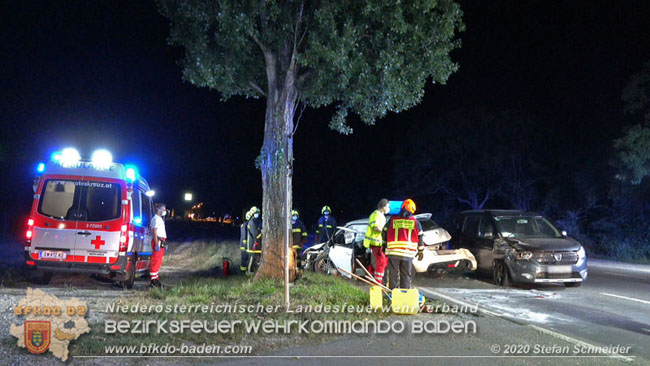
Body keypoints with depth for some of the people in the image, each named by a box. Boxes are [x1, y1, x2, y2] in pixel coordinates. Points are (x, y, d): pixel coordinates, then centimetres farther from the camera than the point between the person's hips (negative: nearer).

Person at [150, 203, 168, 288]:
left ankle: (156, 280, 19)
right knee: (156, 262, -9)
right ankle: (153, 281, -9)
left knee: (158, 262, 13)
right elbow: (154, 232, -18)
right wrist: (157, 244, -24)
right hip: (158, 242, -10)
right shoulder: (156, 219, -11)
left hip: (161, 242, 10)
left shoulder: (160, 219, 21)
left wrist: (164, 243, 20)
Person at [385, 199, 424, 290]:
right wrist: (421, 251, 20)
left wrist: (385, 248, 18)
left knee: (392, 275, 7)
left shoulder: (392, 220, 5)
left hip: (393, 252, 0)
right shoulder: (415, 222, 6)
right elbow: (420, 238, 10)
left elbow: (385, 235, 8)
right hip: (408, 254, 0)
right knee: (406, 275, 7)